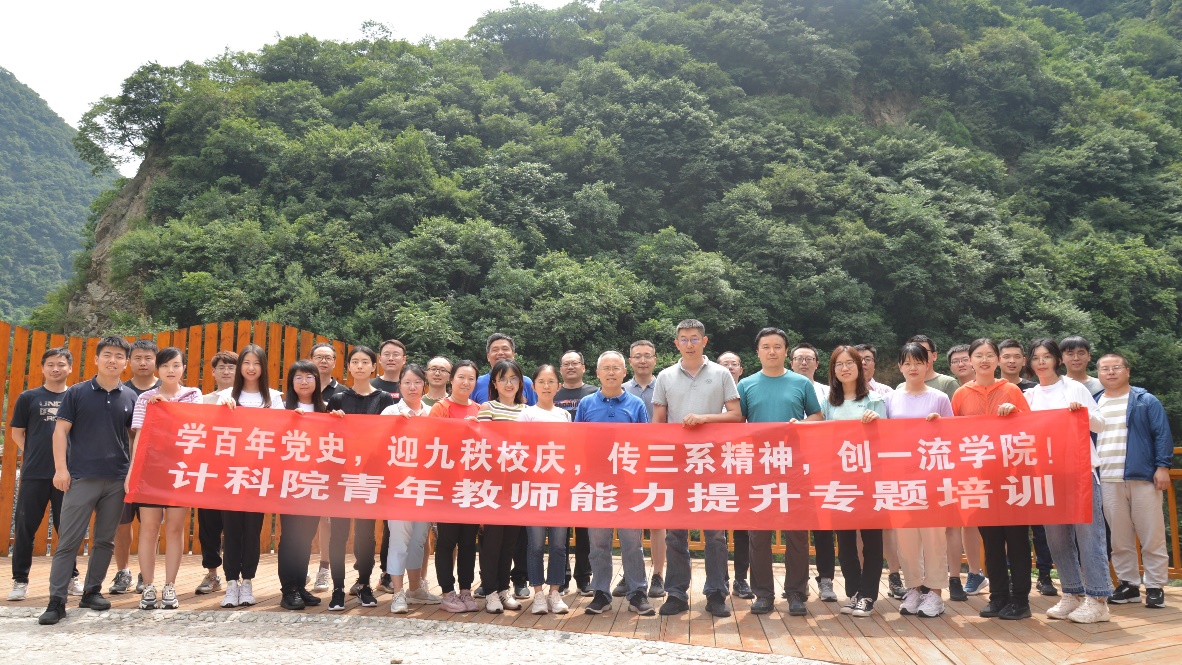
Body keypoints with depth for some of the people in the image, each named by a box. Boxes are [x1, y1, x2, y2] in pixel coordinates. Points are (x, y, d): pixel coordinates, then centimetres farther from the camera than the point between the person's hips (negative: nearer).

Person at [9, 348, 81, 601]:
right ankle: (20, 580, 15)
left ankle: (71, 576, 19)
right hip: (34, 474, 0)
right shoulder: (28, 397, 4)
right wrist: (33, 455, 0)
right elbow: (17, 433, 8)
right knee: (25, 527, 3)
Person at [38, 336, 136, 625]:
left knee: (105, 540, 10)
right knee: (68, 541, -2)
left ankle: (92, 592, 23)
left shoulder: (130, 397, 7)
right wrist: (61, 468, -8)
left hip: (117, 480, 3)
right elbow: (61, 430, -1)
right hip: (81, 478, -3)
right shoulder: (77, 392, 1)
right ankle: (56, 601, 2)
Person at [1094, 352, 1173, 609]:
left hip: (1142, 478, -3)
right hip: (1107, 481, 3)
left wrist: (1163, 466, -9)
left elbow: (1163, 435, 0)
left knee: (1152, 536, 0)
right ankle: (1128, 583, 17)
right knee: (1119, 538, 8)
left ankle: (1155, 586, 8)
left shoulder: (1146, 401, 3)